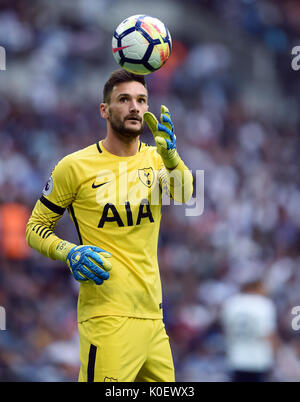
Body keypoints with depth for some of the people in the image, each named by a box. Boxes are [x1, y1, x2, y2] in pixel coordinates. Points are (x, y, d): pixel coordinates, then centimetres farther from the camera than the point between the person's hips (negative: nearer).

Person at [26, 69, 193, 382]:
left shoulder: (156, 158, 10)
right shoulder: (76, 166, -1)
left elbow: (184, 197, -11)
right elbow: (35, 228, 6)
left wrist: (170, 155, -29)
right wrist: (69, 252, -13)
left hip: (152, 315, 5)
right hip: (108, 318, -5)